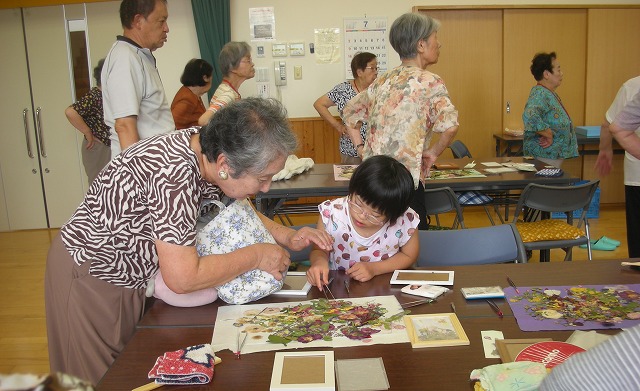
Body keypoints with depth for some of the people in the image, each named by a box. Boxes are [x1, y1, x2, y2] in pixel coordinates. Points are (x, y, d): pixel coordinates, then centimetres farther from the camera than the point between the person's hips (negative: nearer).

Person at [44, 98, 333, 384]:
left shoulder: (209, 150, -11)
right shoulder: (174, 172, -36)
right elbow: (183, 278, -36)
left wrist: (286, 236, -7)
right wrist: (257, 256, -24)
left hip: (129, 274, 8)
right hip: (89, 275, -8)